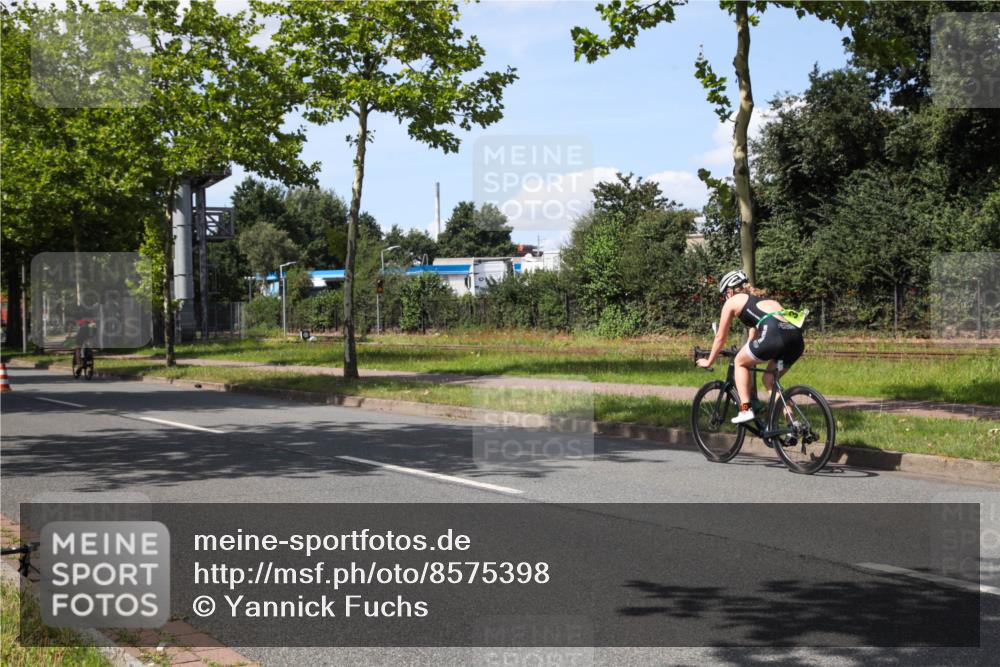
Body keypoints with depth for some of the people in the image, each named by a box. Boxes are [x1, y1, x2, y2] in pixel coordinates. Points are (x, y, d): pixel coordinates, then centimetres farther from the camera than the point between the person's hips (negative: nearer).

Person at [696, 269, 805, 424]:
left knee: (739, 363, 19)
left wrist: (708, 362, 40)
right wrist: (748, 357, 60)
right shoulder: (761, 298, 38)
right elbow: (753, 335, 49)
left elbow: (721, 337, 27)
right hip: (797, 338, 7)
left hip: (775, 334, -6)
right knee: (770, 380, 24)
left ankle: (745, 410, 6)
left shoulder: (732, 301, 20)